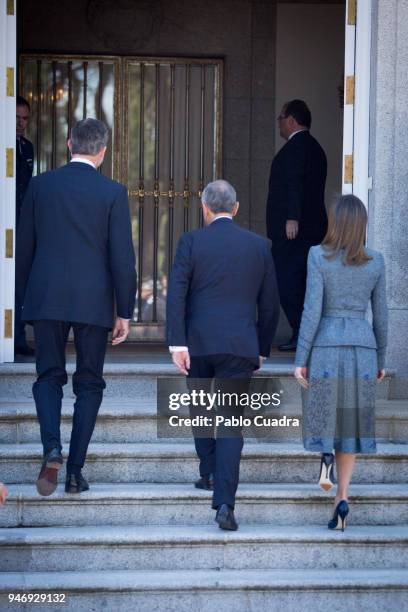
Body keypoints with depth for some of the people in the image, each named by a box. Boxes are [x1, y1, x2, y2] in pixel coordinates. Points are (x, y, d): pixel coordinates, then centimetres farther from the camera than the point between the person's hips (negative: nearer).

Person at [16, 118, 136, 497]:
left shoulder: (40, 185, 2)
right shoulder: (113, 193, -4)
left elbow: (24, 247, 7)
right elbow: (122, 256, -6)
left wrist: (21, 297, 17)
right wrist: (125, 312, 0)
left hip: (46, 298, 1)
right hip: (93, 302, -1)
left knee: (49, 377, 12)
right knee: (89, 384, 9)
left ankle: (52, 448, -12)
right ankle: (75, 471, 6)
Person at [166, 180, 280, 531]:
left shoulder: (192, 242, 1)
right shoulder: (259, 246, 8)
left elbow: (176, 294, -9)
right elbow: (270, 304, 11)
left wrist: (177, 344, -10)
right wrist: (262, 349, 21)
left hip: (198, 343, 0)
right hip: (240, 346, 1)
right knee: (231, 422, -1)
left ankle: (209, 472, 34)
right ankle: (224, 502, -13)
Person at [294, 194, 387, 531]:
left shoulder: (318, 255, -7)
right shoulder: (375, 261, 2)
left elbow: (312, 310, -11)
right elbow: (380, 315, 7)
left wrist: (300, 360, -7)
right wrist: (380, 359, 18)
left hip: (326, 348, -2)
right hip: (362, 349, 2)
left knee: (322, 414, 19)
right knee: (350, 424, 10)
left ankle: (327, 454, -13)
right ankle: (342, 499, 0)